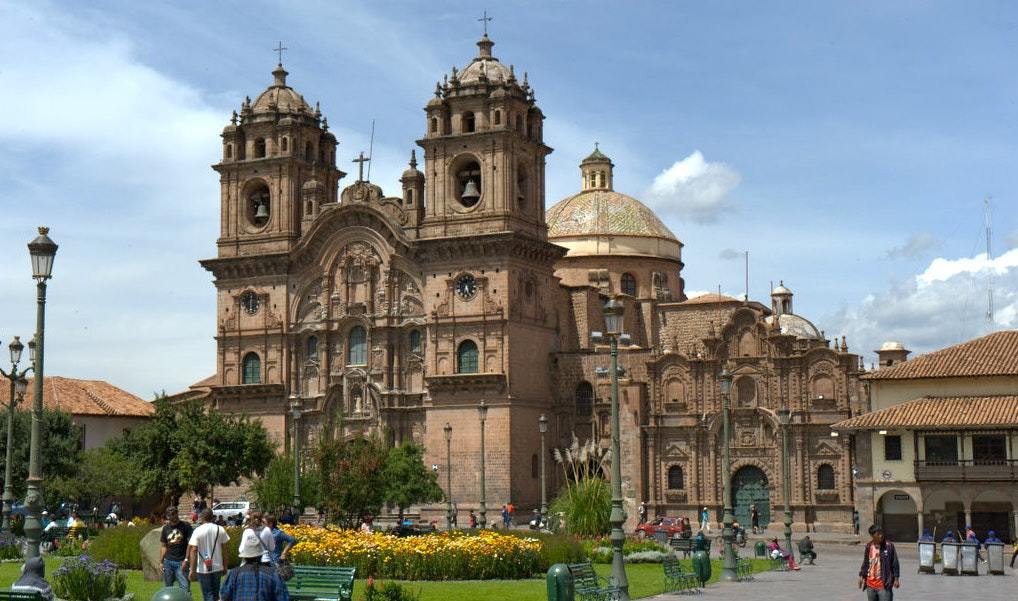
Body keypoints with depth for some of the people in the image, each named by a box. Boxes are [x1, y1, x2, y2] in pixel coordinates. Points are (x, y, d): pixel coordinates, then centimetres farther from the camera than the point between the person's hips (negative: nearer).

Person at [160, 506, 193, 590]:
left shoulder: (185, 526, -1)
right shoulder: (166, 528, 12)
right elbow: (163, 546, 16)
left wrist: (186, 560, -11)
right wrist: (161, 562, 9)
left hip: (181, 562, -4)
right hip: (168, 562, 4)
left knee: (185, 588, -10)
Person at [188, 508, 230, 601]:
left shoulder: (198, 531, -12)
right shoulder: (220, 529, -1)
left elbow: (193, 550, -15)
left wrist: (192, 569, -12)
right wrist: (225, 566, 12)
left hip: (203, 569, -4)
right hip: (217, 567, 4)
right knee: (215, 594, 19)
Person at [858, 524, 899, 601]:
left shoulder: (889, 546, -8)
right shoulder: (869, 547, 3)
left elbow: (895, 563, -4)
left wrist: (896, 578, -6)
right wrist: (861, 576, 9)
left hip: (884, 585, -5)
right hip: (870, 585, 5)